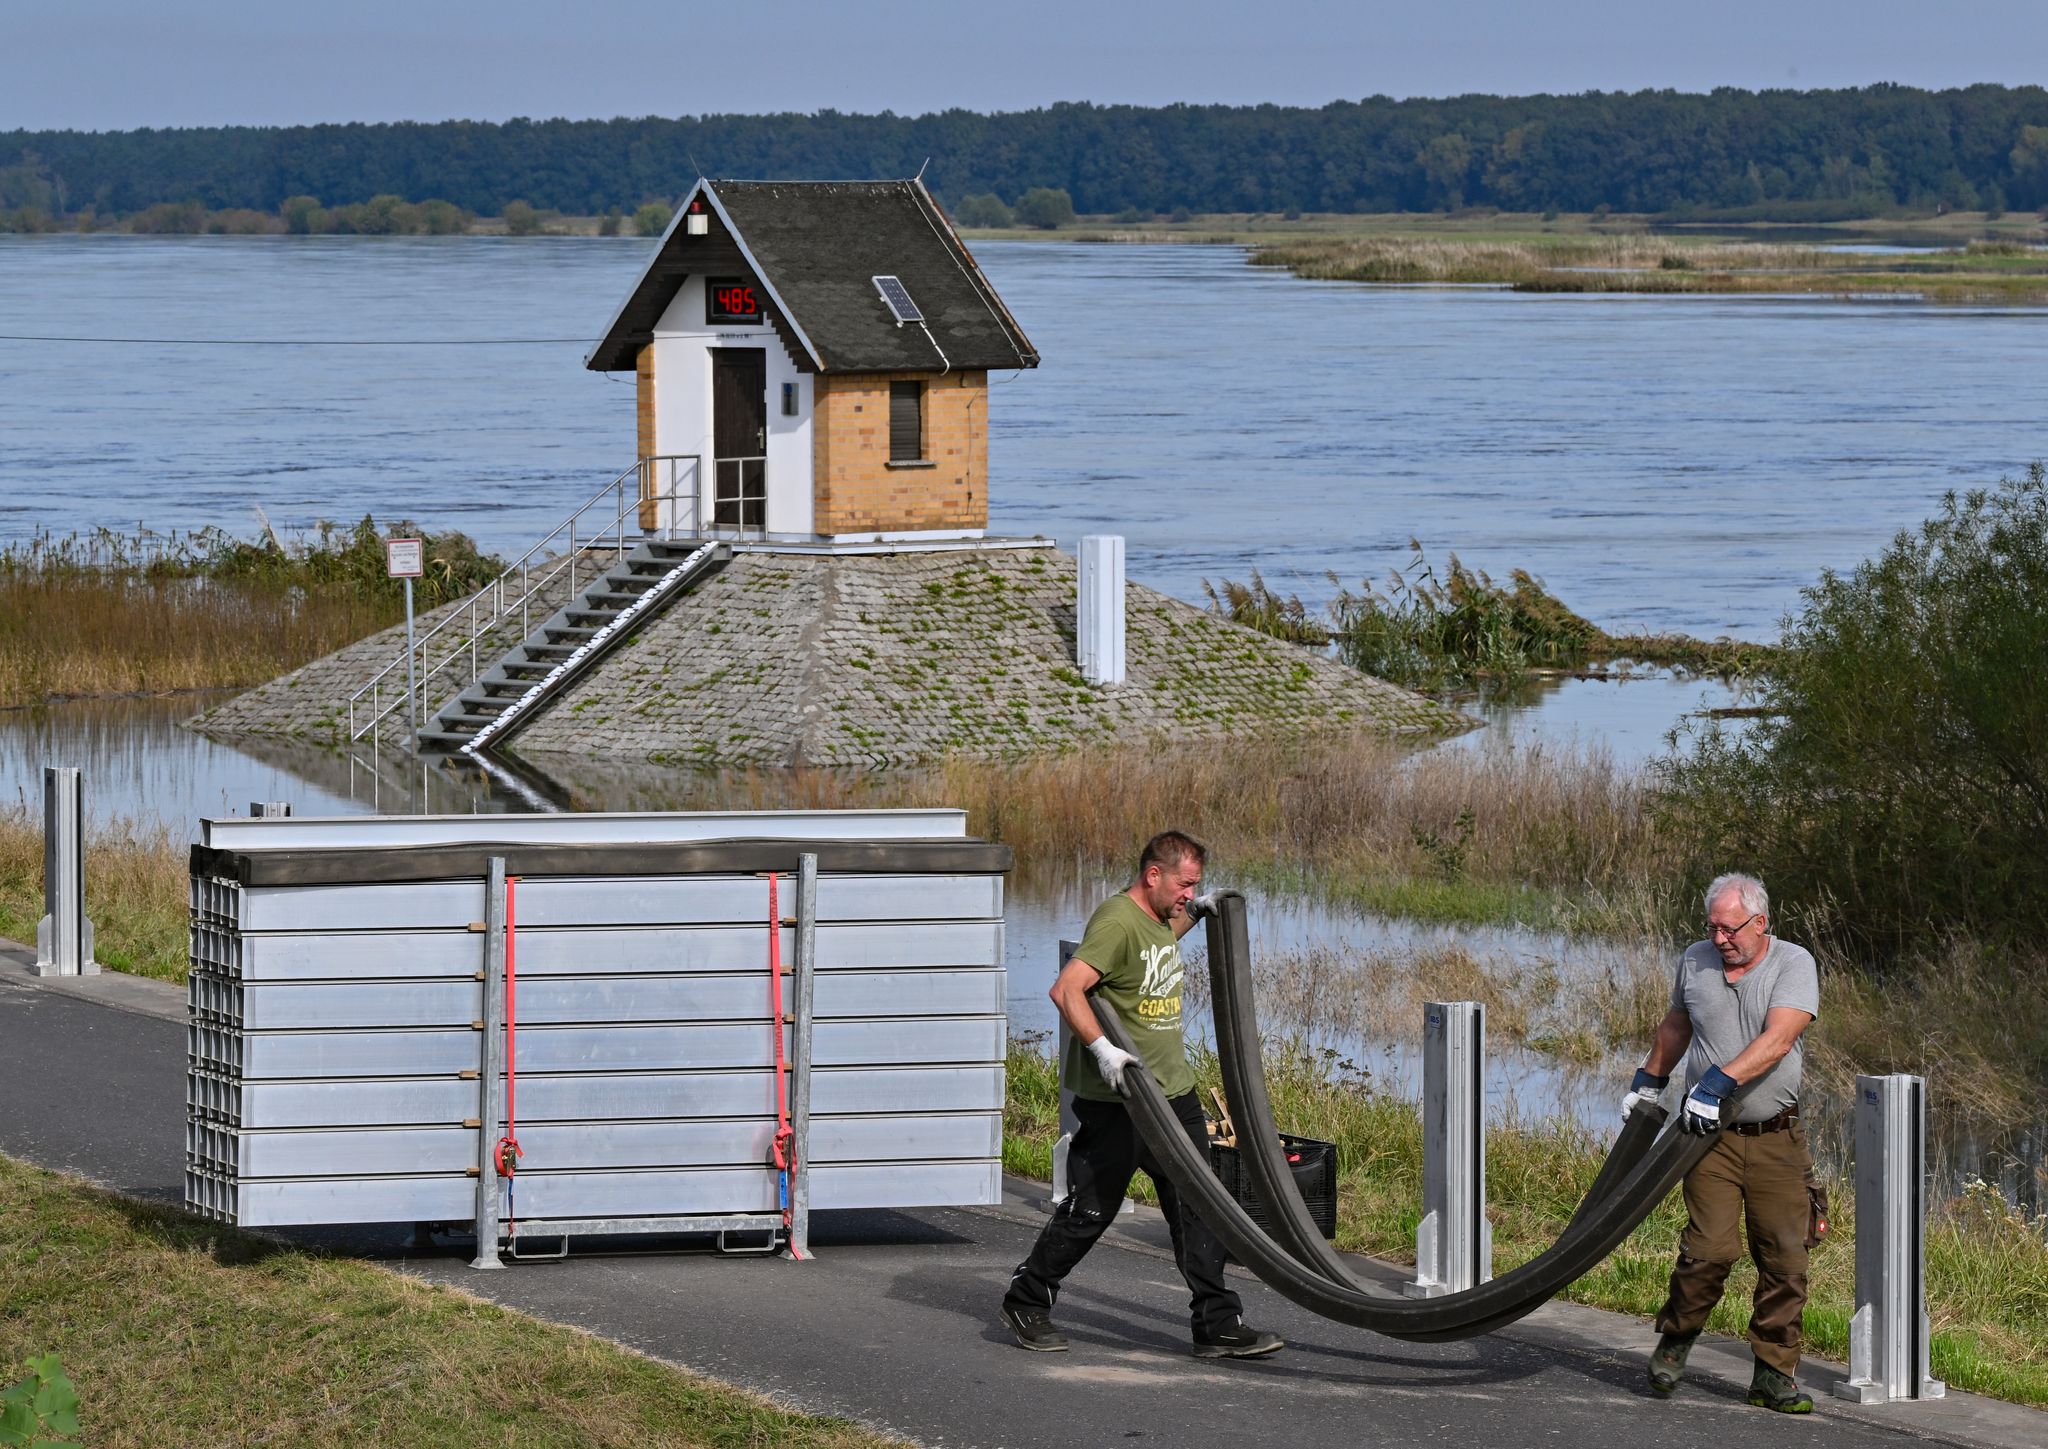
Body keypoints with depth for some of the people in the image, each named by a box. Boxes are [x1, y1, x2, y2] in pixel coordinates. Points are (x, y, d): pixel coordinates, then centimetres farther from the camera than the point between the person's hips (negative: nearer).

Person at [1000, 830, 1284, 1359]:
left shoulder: (1161, 921, 12)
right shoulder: (1116, 921, -18)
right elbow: (1066, 989, -28)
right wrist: (1102, 1049, -36)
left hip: (1174, 1092, 9)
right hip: (1116, 1102, -9)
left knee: (1197, 1209, 4)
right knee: (1089, 1211, 2)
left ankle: (1218, 1325, 7)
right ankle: (1027, 1302, 19)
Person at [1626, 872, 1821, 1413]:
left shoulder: (1793, 965, -7)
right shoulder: (1695, 961, 6)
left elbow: (1777, 1040, -21)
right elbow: (1676, 1025, 26)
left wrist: (1720, 1080, -32)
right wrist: (1648, 1080, 30)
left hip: (1777, 1136, -1)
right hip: (1712, 1132, 1)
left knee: (1785, 1257, -3)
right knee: (1711, 1247, -13)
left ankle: (1774, 1375, 6)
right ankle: (1675, 1339, 10)